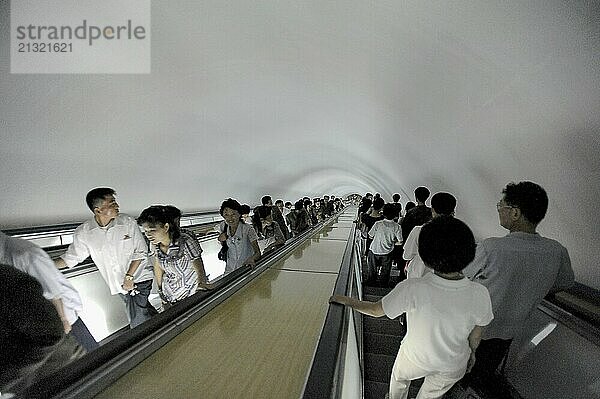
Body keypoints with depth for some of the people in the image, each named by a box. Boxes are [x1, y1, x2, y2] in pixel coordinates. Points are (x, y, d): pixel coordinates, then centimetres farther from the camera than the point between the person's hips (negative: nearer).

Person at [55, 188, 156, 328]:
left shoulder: (127, 222, -11)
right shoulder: (83, 233, -6)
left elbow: (141, 251, -7)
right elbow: (70, 258, 8)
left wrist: (129, 277, -12)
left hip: (139, 279, -2)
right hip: (119, 285, 3)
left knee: (138, 325, -7)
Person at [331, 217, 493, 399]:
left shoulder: (412, 289, -37)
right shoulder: (480, 294, -29)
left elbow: (375, 310, -21)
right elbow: (475, 337, -10)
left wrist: (346, 300, -5)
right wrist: (472, 353, 13)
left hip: (416, 359, -2)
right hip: (453, 367, 2)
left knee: (398, 379, 32)